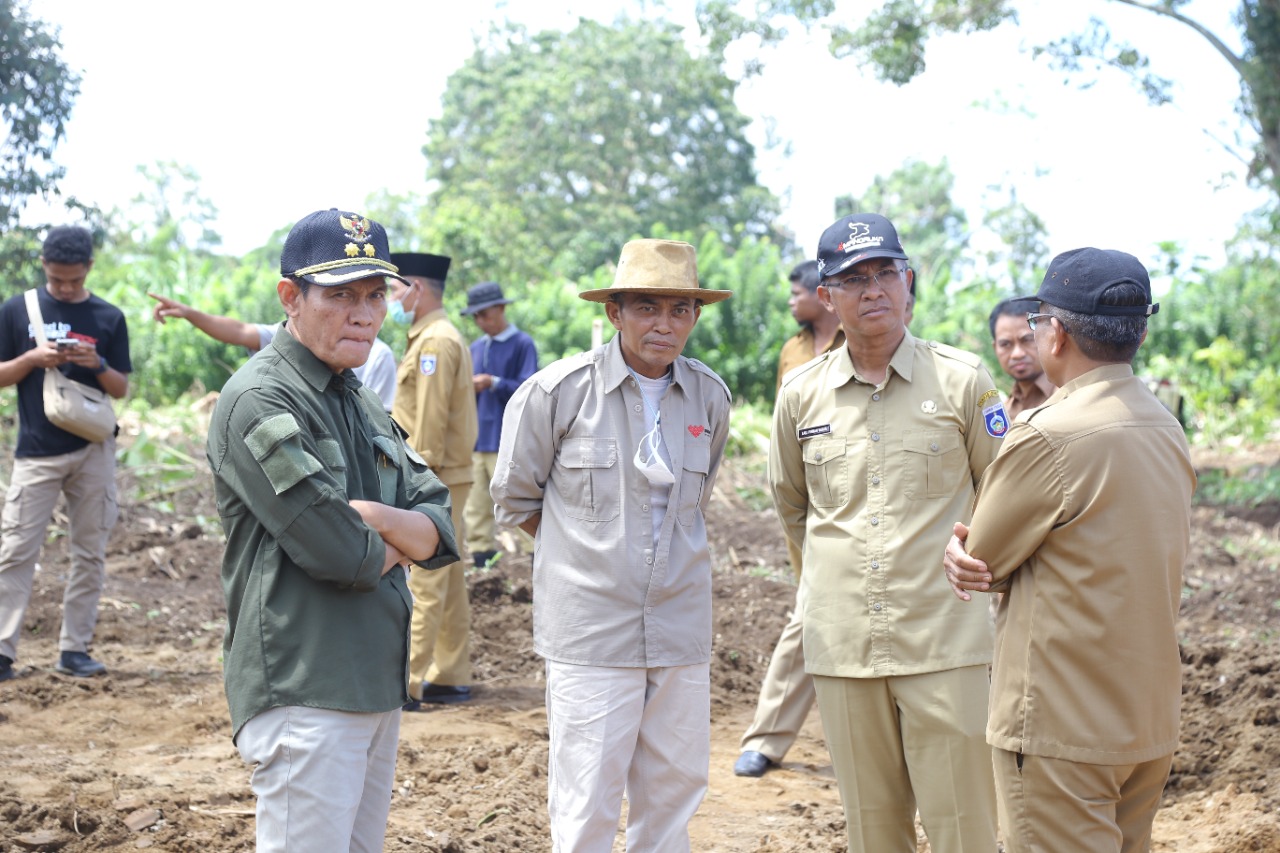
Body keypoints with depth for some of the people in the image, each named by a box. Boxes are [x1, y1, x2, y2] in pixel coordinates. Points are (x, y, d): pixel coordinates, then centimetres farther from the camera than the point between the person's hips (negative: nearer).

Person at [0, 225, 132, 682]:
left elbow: (122, 388, 7)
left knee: (89, 553, 3)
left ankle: (74, 648, 10)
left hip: (93, 451, 2)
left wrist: (97, 364, -13)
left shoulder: (109, 318, 5)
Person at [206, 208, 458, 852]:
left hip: (377, 687, 9)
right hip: (305, 695, -9)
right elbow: (339, 555, -20)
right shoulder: (260, 400, -12)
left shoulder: (364, 406, 16)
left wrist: (376, 519, -12)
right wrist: (390, 548, 1)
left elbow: (441, 537, 9)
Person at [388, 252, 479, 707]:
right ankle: (451, 678, 18)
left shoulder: (435, 342, -15)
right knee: (448, 583, 12)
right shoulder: (435, 338, 18)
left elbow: (431, 422, -20)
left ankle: (407, 684, -6)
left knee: (421, 584, -8)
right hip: (443, 481, 10)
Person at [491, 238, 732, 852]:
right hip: (591, 633, -4)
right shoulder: (558, 392, -6)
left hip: (682, 631, 4)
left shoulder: (710, 398, 6)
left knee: (673, 799, 11)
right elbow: (514, 499, 5)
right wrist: (589, 546, 4)